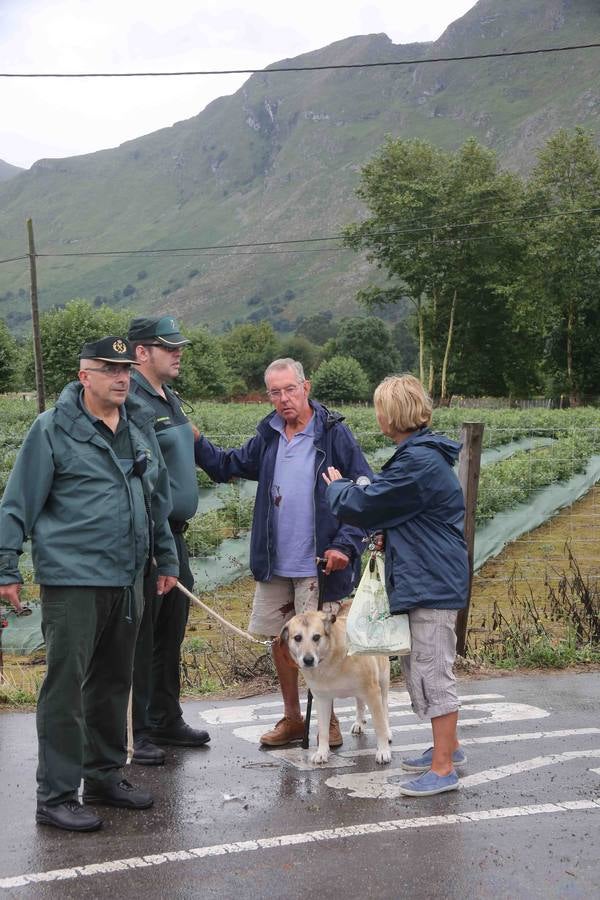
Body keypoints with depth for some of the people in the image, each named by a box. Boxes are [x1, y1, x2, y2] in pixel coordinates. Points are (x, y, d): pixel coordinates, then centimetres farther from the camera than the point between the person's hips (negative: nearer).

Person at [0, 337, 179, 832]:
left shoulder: (140, 426, 12)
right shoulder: (54, 429, -7)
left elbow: (158, 500, 22)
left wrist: (167, 559, 24)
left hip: (127, 581, 7)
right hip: (72, 581, -7)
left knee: (114, 684, 16)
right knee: (65, 689, -3)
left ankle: (106, 775, 29)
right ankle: (56, 797, 5)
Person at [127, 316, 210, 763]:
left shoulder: (170, 399, 15)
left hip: (174, 533, 9)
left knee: (171, 633, 16)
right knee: (140, 637, -2)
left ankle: (166, 720, 29)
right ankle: (136, 731, 7)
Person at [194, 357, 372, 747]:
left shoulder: (334, 434, -9)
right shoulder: (268, 436, 7)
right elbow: (227, 466, 16)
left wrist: (346, 544, -18)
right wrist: (194, 442, -2)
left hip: (318, 566, -6)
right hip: (275, 563, 6)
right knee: (280, 639, 13)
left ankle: (329, 719, 20)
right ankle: (292, 719, 28)